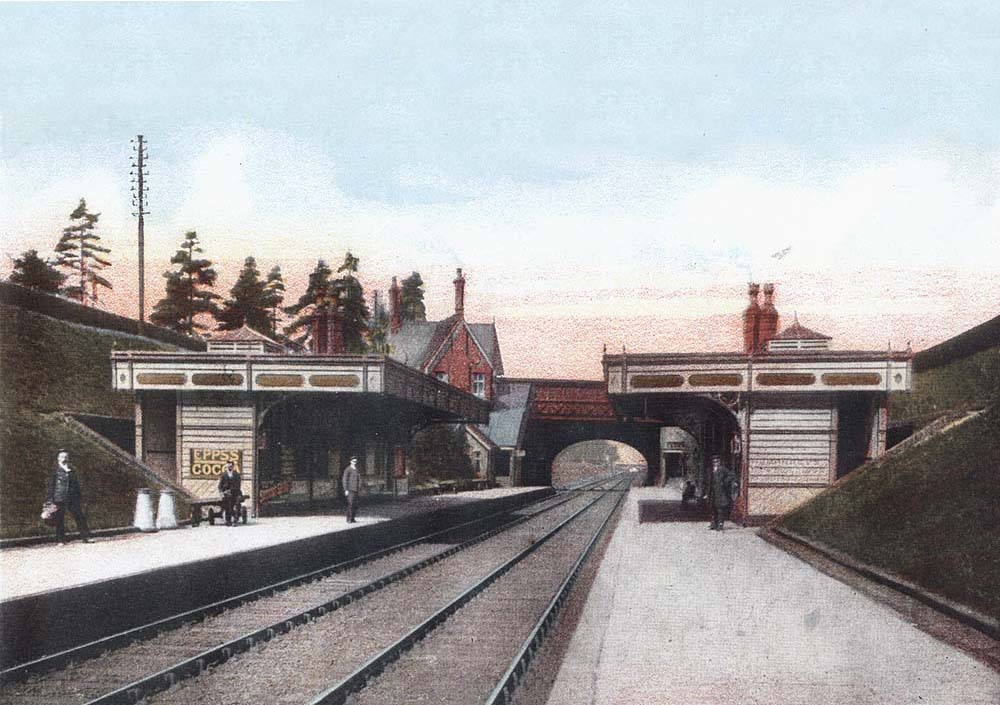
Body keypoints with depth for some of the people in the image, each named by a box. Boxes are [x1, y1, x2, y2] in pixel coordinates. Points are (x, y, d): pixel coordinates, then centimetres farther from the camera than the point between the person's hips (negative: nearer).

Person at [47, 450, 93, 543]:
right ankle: (61, 540, 7)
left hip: (72, 499, 4)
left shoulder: (71, 472, 14)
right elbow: (51, 486, 0)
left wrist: (80, 499, 15)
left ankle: (86, 537, 3)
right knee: (59, 520, 0)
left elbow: (77, 486, 19)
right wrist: (50, 500, -6)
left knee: (80, 517, -1)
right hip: (59, 500, -4)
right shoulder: (55, 472, 2)